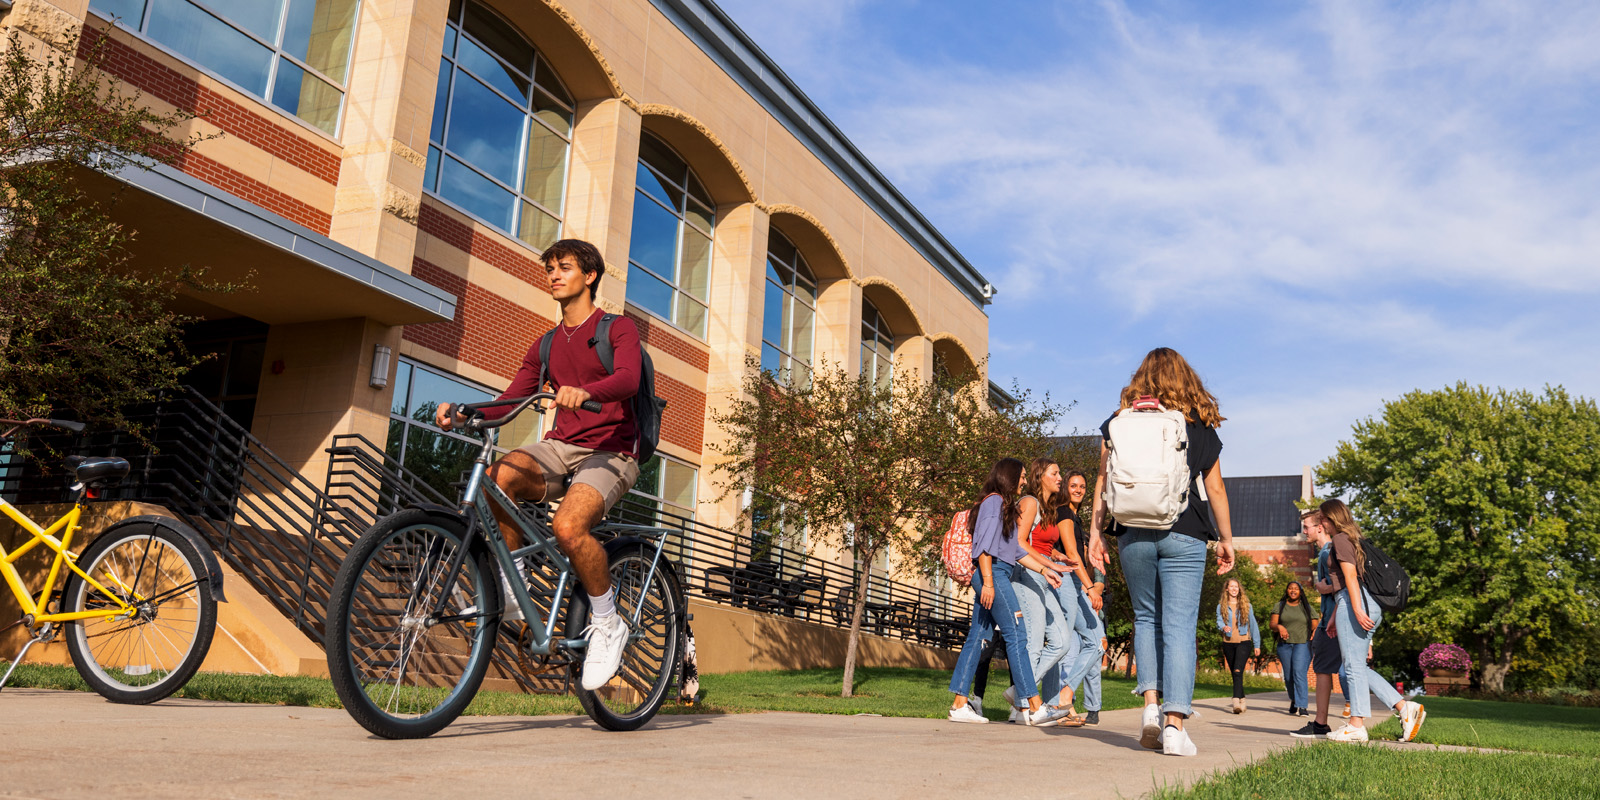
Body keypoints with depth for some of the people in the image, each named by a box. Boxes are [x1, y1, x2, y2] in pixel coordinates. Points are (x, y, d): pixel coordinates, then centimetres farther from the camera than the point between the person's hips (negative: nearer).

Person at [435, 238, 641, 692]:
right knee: (498, 476, -28)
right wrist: (461, 414, -8)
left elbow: (628, 378, -19)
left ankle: (607, 624, -9)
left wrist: (585, 391, -41)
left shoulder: (618, 329, 3)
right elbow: (507, 404, 12)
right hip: (561, 448, 5)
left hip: (610, 452, -5)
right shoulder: (546, 346, 19)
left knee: (568, 526, -33)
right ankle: (512, 591, -14)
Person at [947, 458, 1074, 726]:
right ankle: (1035, 708, -11)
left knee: (977, 637, 6)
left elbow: (1015, 550, 23)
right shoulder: (994, 501, -6)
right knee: (1016, 636, -10)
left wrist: (1043, 569, 19)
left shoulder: (1006, 505, 24)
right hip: (993, 574, -10)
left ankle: (959, 705, 6)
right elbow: (984, 546, -14)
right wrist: (987, 582, -19)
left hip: (996, 576, 10)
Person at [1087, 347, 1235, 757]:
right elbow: (1215, 488, 8)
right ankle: (1174, 723, -7)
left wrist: (1096, 531, 4)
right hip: (1184, 537, -1)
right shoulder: (1201, 425, 7)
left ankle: (1151, 703, 4)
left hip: (1133, 535, 1)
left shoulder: (1120, 421, 8)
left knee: (1146, 618, 17)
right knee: (1179, 626, -1)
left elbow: (1104, 481, 3)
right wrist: (1226, 539, 15)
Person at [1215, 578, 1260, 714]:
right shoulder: (1221, 606, 7)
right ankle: (1242, 700, 21)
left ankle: (1236, 701, -27)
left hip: (1244, 642, -2)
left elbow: (1253, 625, 9)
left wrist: (1257, 645, 8)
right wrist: (1223, 627, -29)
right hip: (1228, 643, 2)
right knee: (1234, 674, 8)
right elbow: (1219, 621, -4)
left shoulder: (1246, 605, 6)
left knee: (1238, 671, -19)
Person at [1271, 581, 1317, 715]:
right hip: (1284, 645, 2)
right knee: (1288, 676, 6)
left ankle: (1301, 706, -22)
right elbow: (1272, 623, 4)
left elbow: (1315, 625, 12)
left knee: (1299, 672, -18)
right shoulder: (1280, 606, 11)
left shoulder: (1307, 607, 10)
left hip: (1303, 644, -2)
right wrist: (1279, 626, -15)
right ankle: (1293, 700, 30)